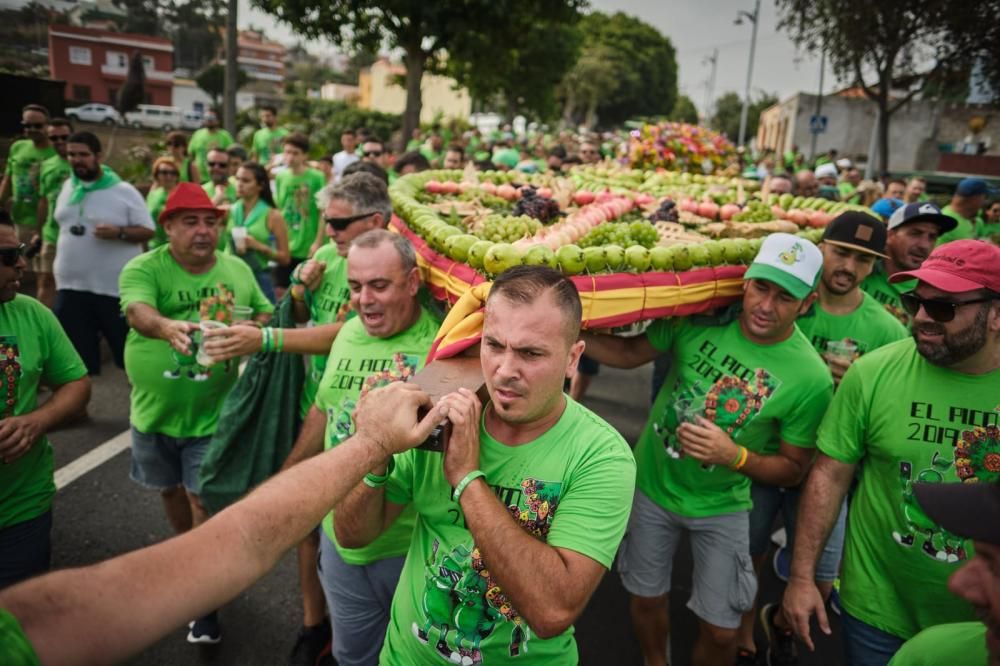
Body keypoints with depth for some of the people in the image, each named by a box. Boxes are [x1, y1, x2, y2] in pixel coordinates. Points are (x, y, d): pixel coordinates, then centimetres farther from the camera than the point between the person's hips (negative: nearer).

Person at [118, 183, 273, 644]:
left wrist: (252, 328, -16)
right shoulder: (143, 268, -13)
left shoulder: (238, 271, -4)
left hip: (212, 415, -1)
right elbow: (138, 311, -33)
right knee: (171, 490, 22)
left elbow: (266, 314, 7)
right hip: (155, 413, 1)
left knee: (206, 503, 3)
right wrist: (167, 326, -55)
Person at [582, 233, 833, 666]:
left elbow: (794, 470, -10)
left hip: (721, 507, -1)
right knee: (646, 597, 20)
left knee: (720, 631, 8)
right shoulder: (700, 318, -17)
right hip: (652, 485, 2)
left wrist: (734, 456, -29)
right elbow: (630, 353, -5)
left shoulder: (811, 379, -21)